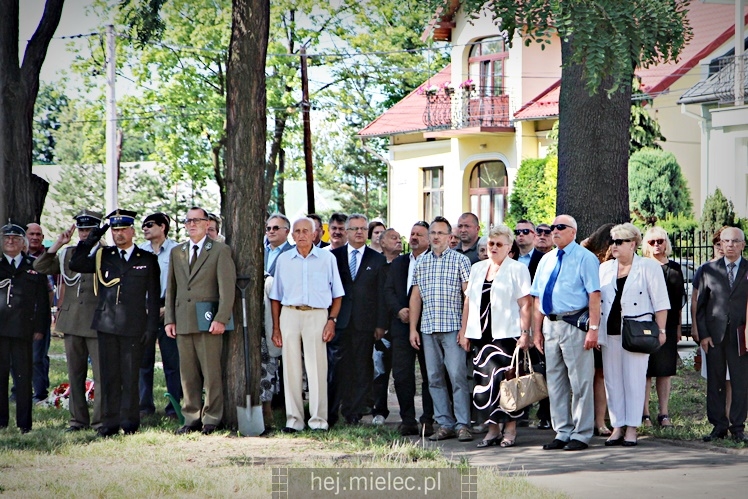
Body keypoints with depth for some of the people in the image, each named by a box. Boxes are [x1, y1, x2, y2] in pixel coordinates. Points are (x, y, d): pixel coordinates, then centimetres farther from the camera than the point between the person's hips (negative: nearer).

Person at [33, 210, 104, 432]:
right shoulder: (67, 254, 13)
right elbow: (40, 267, 6)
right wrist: (58, 244, -2)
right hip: (71, 322, 5)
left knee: (102, 374, -7)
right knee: (75, 374, 9)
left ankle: (100, 420, -3)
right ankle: (78, 419, 15)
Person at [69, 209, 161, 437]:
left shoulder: (148, 260, 6)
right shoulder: (102, 256, 11)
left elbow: (153, 296, 5)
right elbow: (75, 265, 0)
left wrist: (152, 326, -1)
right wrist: (90, 241, -5)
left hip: (134, 326, -2)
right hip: (107, 325, 2)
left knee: (130, 375, 0)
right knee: (109, 375, 3)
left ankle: (129, 422, 7)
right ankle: (110, 422, 7)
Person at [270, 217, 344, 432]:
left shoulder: (327, 259, 6)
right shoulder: (284, 259, 11)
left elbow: (337, 295, 7)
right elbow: (276, 297, 14)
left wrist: (332, 320, -5)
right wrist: (276, 327, 8)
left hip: (317, 315, -2)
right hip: (289, 314, 2)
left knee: (317, 368, -5)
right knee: (291, 368, 1)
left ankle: (318, 419, -1)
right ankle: (294, 419, 6)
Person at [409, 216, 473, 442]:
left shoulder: (460, 260, 1)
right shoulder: (421, 262, 13)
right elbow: (415, 296, 16)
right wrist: (413, 328, 9)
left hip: (453, 328, -4)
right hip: (428, 329, 5)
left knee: (457, 375, -9)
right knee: (434, 378, 4)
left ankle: (463, 425, -6)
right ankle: (445, 424, 8)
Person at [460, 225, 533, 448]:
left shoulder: (517, 269, 1)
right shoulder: (477, 269, 18)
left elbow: (526, 304, -5)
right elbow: (468, 301, 20)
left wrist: (525, 333, -13)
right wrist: (464, 330, 13)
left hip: (506, 335, -5)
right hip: (481, 335, 5)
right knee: (484, 382, 3)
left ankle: (510, 429, -1)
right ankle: (492, 429, 9)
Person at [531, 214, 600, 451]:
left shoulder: (584, 258, -4)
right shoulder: (546, 260, 16)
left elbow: (594, 295, -10)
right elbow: (538, 298, 17)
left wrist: (593, 329, -17)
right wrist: (537, 330, 12)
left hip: (574, 325, -7)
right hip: (550, 325, 7)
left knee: (580, 382, -3)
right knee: (555, 381, 10)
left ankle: (581, 434, 2)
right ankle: (562, 432, 18)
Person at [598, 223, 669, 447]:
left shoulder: (649, 267, 1)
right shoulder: (605, 268, 14)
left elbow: (660, 302, -1)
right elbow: (596, 300, 17)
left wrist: (660, 330, -6)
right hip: (609, 332, 5)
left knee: (634, 380, -3)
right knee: (612, 380, 5)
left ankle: (631, 428, 1)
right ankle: (617, 426, 10)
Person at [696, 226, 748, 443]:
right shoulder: (709, 270, 8)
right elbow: (700, 305, 9)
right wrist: (703, 334, 0)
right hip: (714, 335, 1)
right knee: (715, 383, 5)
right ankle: (718, 426, 12)